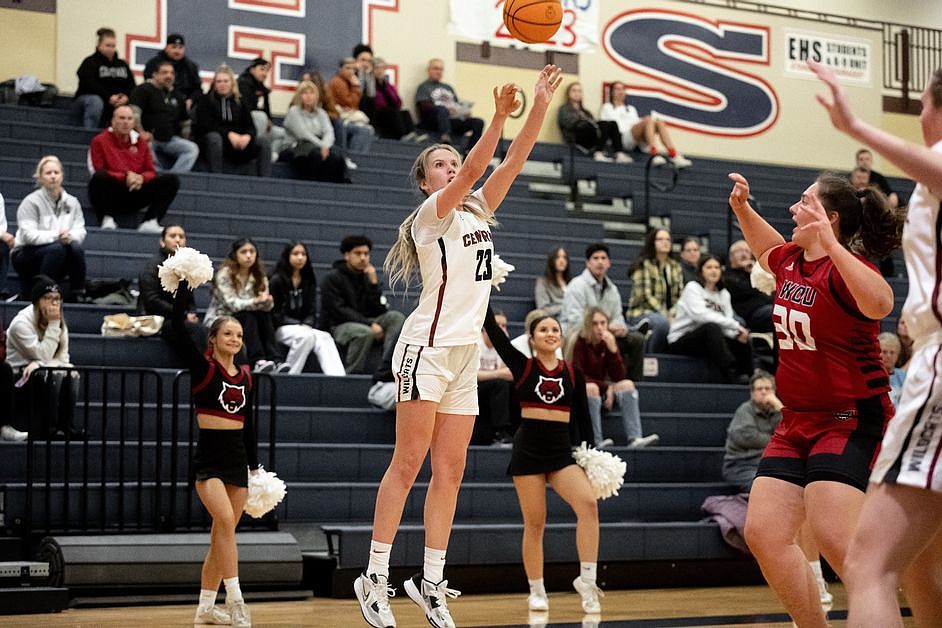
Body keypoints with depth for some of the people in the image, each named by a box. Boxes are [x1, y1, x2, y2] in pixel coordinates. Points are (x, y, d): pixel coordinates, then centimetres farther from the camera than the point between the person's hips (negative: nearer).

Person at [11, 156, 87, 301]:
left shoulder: (72, 202, 7)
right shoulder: (31, 202, -9)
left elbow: (80, 232, -2)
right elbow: (28, 235, -19)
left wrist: (69, 236, -26)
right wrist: (56, 236, -29)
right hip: (26, 255, -4)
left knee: (76, 248, -27)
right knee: (56, 248, -34)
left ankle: (78, 295, -20)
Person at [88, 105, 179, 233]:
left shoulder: (140, 142, 11)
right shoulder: (100, 141, -2)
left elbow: (151, 172, 10)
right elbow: (98, 173, -9)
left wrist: (141, 178, -14)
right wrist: (125, 177, -19)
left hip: (134, 194, 5)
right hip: (110, 195, -4)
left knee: (171, 180, -10)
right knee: (100, 177, -38)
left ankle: (149, 222, -21)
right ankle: (106, 219, -21)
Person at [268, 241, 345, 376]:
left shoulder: (309, 281, 16)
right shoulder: (277, 280, 0)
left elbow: (312, 310, 13)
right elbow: (274, 312, -4)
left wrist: (307, 325, -9)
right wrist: (299, 325, -14)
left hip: (304, 327, 4)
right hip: (281, 328, -4)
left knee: (325, 338, -28)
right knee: (306, 336, -36)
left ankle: (338, 379, -46)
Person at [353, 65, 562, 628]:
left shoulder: (477, 212, 16)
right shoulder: (430, 214, -4)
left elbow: (512, 164, 5)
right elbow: (474, 170, -21)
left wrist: (540, 107, -3)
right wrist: (499, 116, -31)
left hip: (466, 354, 7)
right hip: (428, 348, -7)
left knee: (450, 472, 5)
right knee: (407, 465, -8)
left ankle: (431, 581, 7)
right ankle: (376, 577, -4)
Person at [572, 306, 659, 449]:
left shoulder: (608, 342, -1)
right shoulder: (581, 342, -13)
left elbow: (618, 377, -9)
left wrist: (613, 350, -23)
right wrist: (606, 386, -22)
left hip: (602, 390, 5)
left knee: (627, 384, -21)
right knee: (591, 387, -36)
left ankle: (635, 438, -35)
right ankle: (597, 441, -40)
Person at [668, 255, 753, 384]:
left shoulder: (724, 294, 13)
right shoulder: (692, 288, -6)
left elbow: (728, 319, 3)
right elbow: (701, 315, -23)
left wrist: (737, 333, -22)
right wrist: (735, 325, -28)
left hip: (708, 340, 6)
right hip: (680, 341, -6)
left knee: (743, 342, -13)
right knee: (712, 328, -33)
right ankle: (730, 377, -42)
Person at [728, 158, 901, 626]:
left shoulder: (844, 267, -15)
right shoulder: (791, 260, 10)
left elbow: (879, 304, -38)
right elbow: (767, 250, 36)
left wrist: (830, 245, -39)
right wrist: (742, 208, 24)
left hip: (850, 420, -9)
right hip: (798, 423, 9)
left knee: (834, 538, -25)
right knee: (763, 533, 1)